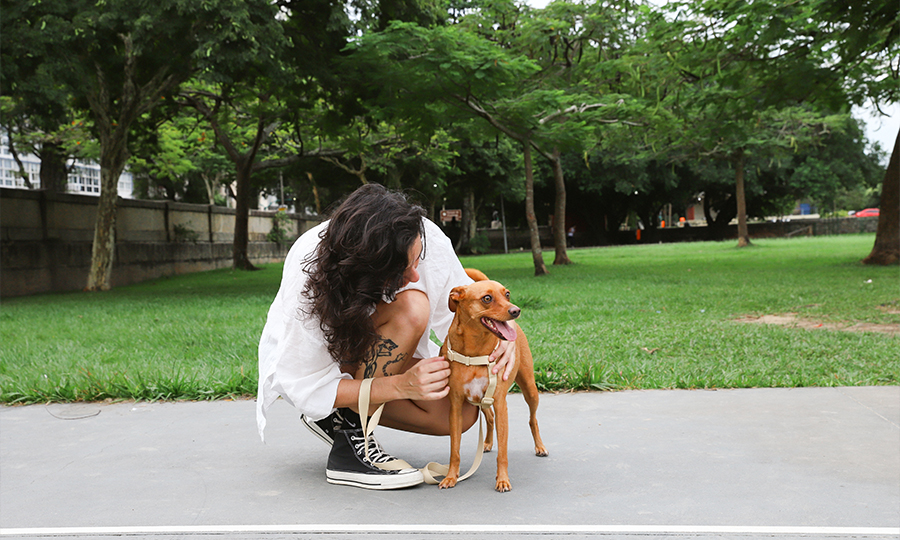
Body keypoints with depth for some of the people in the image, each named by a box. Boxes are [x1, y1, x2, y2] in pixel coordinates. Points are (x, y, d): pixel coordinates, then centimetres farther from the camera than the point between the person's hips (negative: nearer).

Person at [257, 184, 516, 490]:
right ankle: (350, 442, -22)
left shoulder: (424, 238, -27)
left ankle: (340, 416, 2)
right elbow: (306, 386, -31)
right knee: (410, 308, -34)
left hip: (372, 357, 6)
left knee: (460, 414, -15)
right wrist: (402, 385, -41)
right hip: (306, 364, -5)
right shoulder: (307, 273, -37)